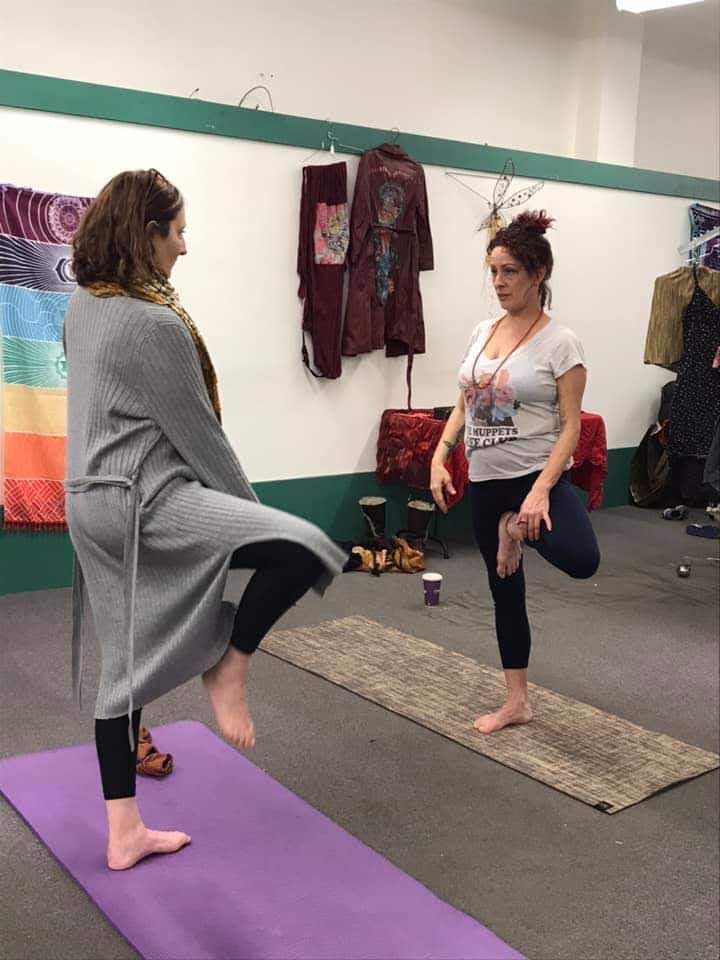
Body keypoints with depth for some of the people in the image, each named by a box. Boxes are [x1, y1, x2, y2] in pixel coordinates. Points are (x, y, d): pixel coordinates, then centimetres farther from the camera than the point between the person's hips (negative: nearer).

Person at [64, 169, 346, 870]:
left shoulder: (81, 307, 12)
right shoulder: (154, 323, -16)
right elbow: (196, 433, -13)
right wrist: (249, 505, 3)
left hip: (93, 504, 10)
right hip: (145, 504, -10)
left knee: (124, 666, 14)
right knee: (304, 550, -13)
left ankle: (123, 833, 23)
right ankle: (228, 670, 3)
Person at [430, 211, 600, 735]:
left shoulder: (559, 342, -10)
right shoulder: (481, 333, 7)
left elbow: (570, 425, -14)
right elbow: (464, 406, 14)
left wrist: (541, 490, -25)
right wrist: (439, 459, 0)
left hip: (537, 476, -5)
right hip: (486, 481, 5)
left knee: (581, 559, -32)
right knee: (505, 589, 13)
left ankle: (519, 529, 3)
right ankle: (518, 701, 28)